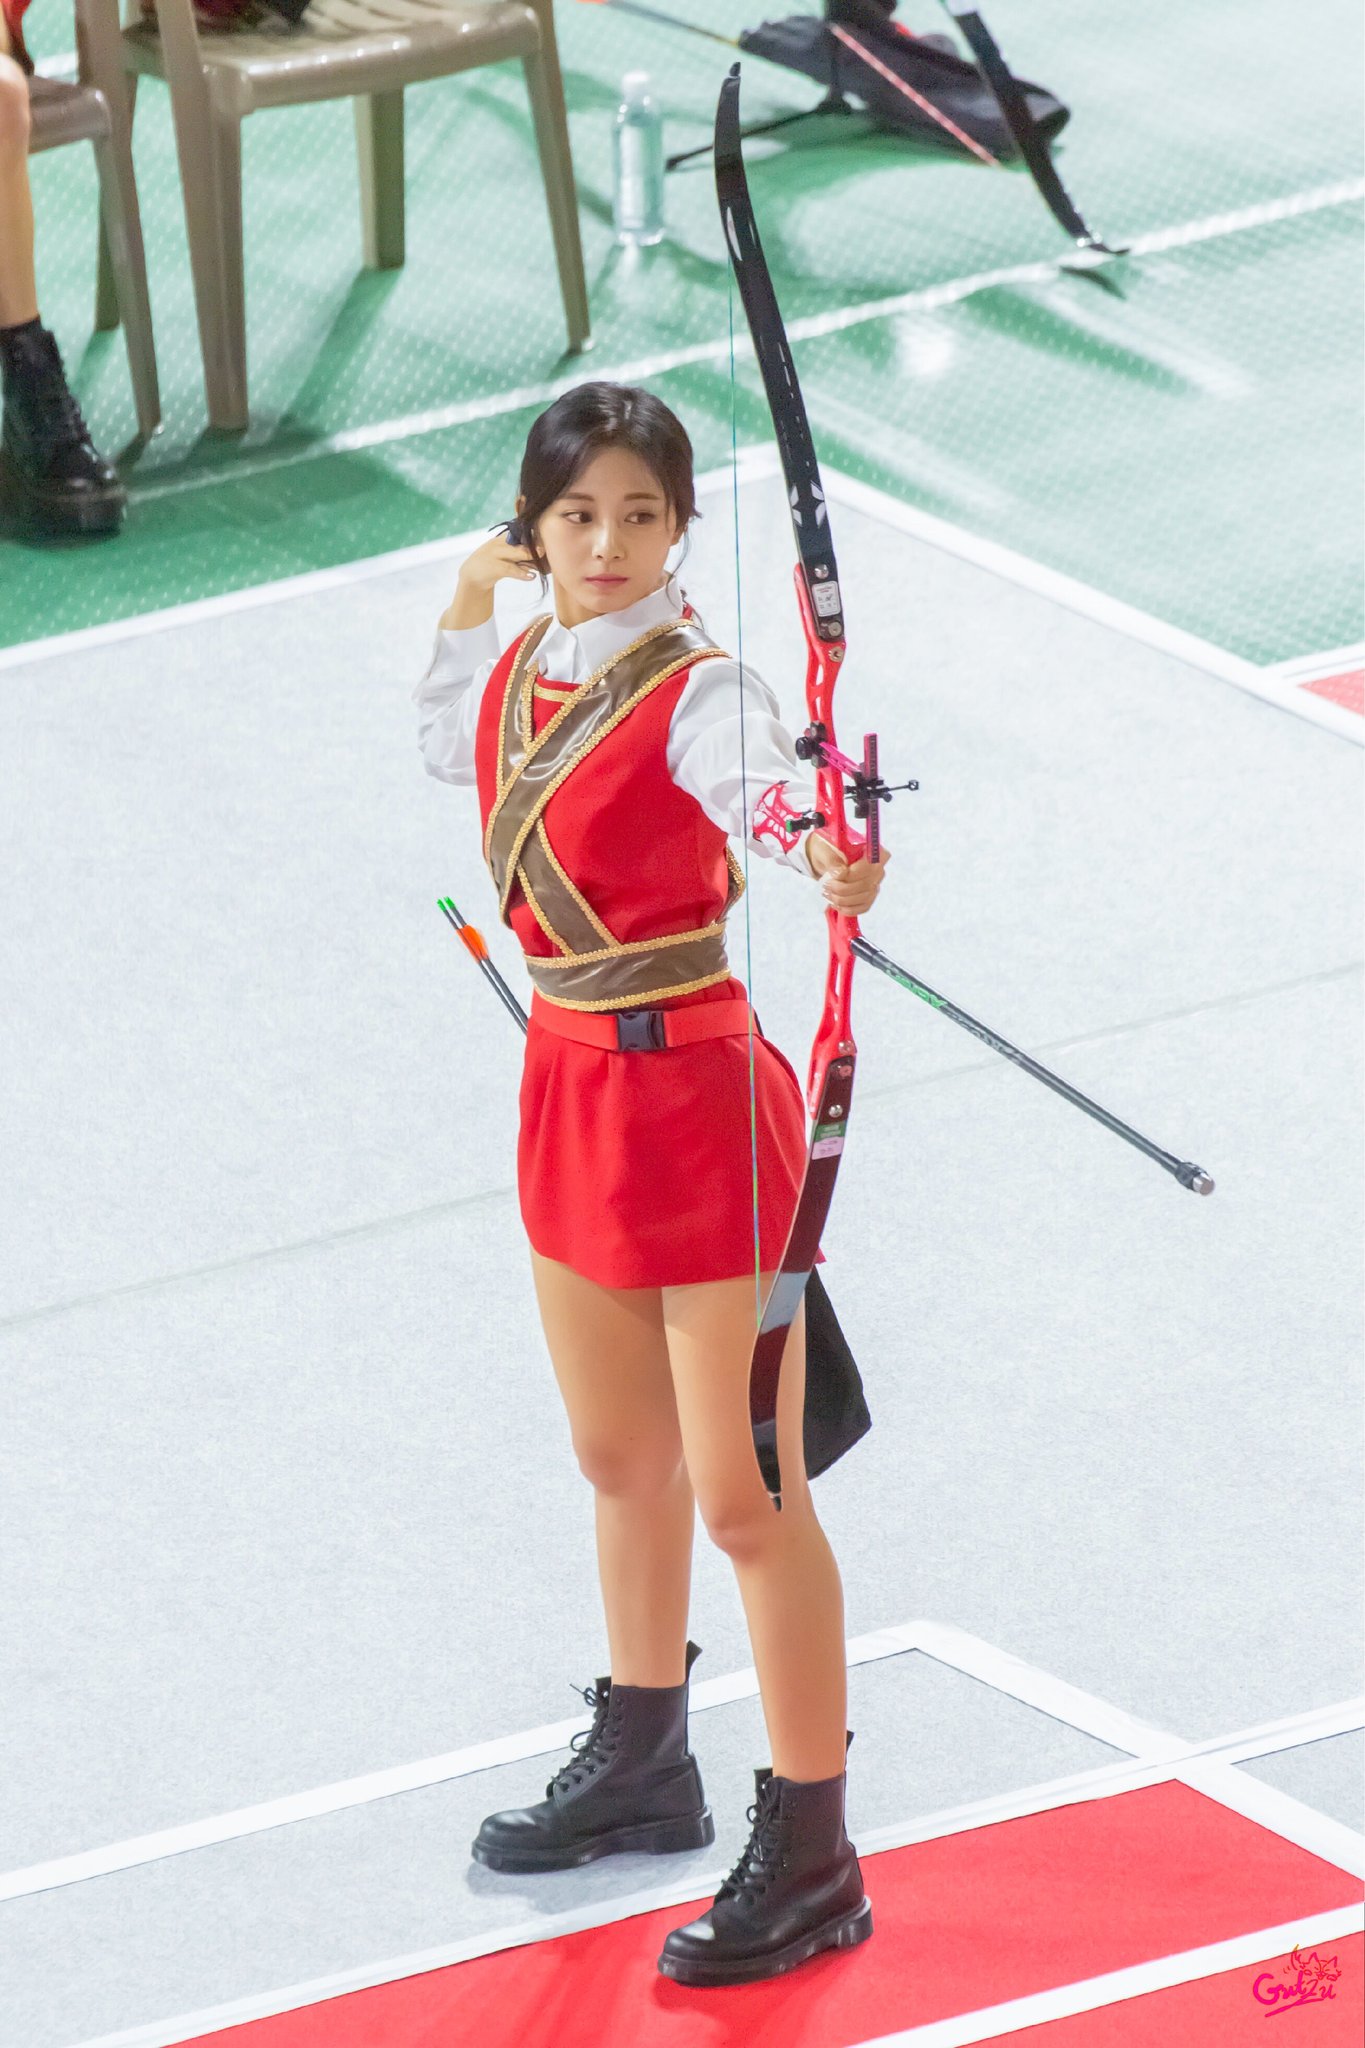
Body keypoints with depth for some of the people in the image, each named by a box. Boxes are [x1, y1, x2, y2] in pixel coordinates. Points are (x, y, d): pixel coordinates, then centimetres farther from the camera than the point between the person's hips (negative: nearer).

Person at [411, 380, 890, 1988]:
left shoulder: (698, 696, -19)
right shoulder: (523, 672, 4)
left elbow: (778, 799, -40)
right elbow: (446, 746, 28)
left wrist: (832, 861, -61)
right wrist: (468, 600, 14)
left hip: (693, 1088, -8)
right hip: (571, 1079, 8)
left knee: (743, 1494, -2)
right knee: (621, 1459, 24)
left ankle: (809, 1859, 7)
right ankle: (641, 1765, 43)